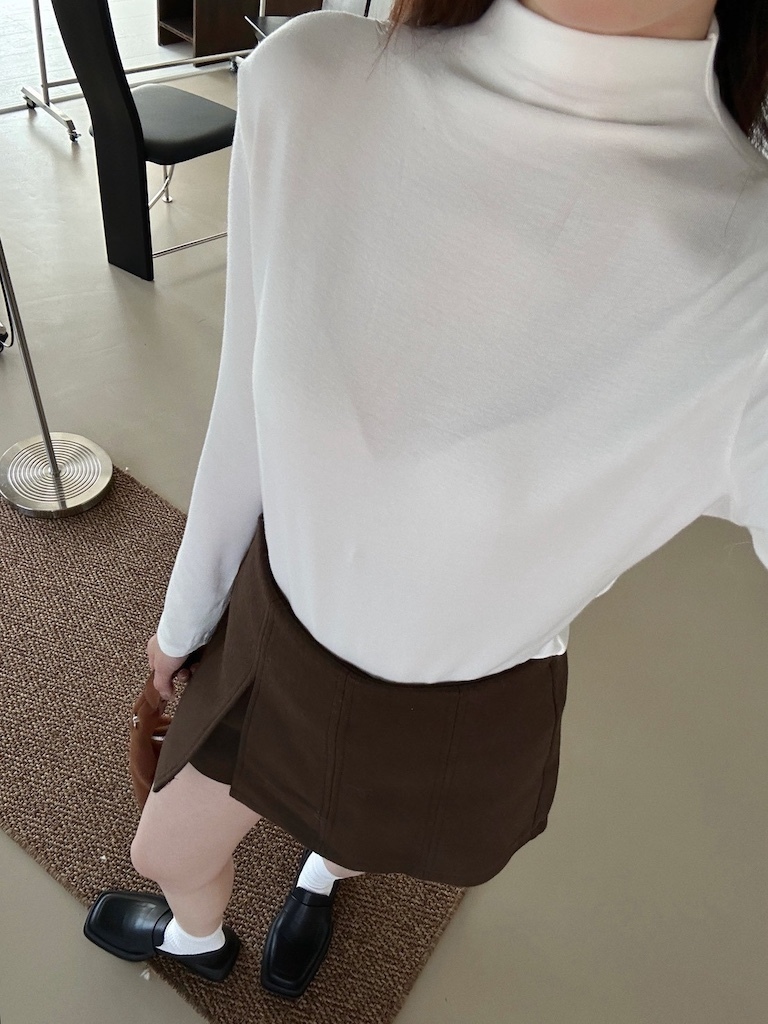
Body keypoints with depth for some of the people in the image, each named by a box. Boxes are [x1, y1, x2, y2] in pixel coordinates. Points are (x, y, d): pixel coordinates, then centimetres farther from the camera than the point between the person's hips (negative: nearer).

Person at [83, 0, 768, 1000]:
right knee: (165, 852, 28)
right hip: (273, 630, 2)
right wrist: (187, 607, 5)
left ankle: (321, 871, 77)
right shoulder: (308, 84, -22)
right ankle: (199, 938, 70)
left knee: (352, 831, 33)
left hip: (462, 716, -1)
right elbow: (251, 410, -10)